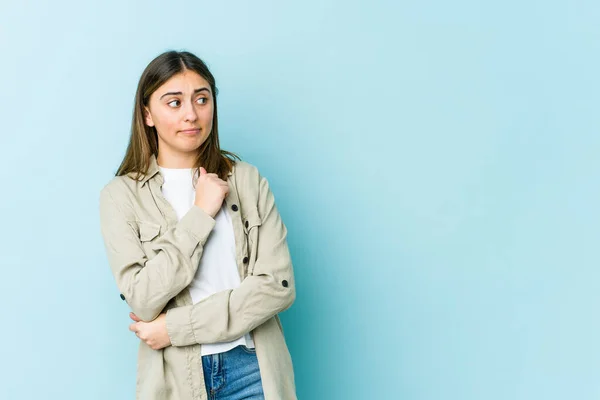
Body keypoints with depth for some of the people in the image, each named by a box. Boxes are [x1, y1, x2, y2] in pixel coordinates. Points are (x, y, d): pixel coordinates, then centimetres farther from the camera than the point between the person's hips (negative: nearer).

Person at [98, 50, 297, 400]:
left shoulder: (248, 180, -2)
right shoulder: (121, 195, -5)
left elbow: (278, 285, -9)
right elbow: (142, 302, -13)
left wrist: (177, 326, -14)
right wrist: (201, 214, -16)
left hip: (252, 366, 1)